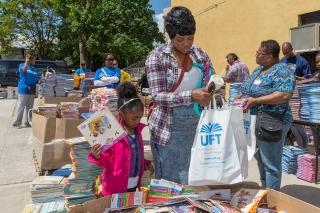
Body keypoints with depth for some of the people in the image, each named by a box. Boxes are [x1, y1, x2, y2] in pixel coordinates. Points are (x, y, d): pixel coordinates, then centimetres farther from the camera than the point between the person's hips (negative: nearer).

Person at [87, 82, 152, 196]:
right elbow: (105, 161, -14)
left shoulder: (137, 130, 1)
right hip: (115, 188, -7)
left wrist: (145, 164, 6)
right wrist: (96, 157, -33)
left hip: (133, 186, 7)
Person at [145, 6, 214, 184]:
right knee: (169, 180, 7)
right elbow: (158, 96, -17)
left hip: (196, 126, 4)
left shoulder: (200, 54, 5)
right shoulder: (157, 57, -9)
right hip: (168, 129, -4)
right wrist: (191, 96, -29)